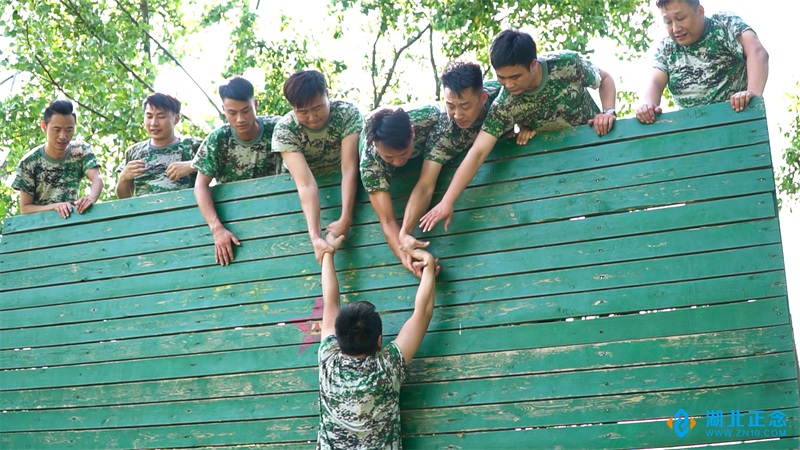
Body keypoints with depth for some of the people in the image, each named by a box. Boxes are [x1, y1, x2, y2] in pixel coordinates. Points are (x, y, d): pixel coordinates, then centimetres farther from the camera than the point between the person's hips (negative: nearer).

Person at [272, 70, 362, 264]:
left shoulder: (348, 113, -27)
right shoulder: (284, 130, -30)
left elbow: (349, 169, -33)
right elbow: (306, 184, -39)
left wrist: (345, 219, -44)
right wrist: (315, 236, -50)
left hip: (342, 186, 1)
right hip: (298, 194, 0)